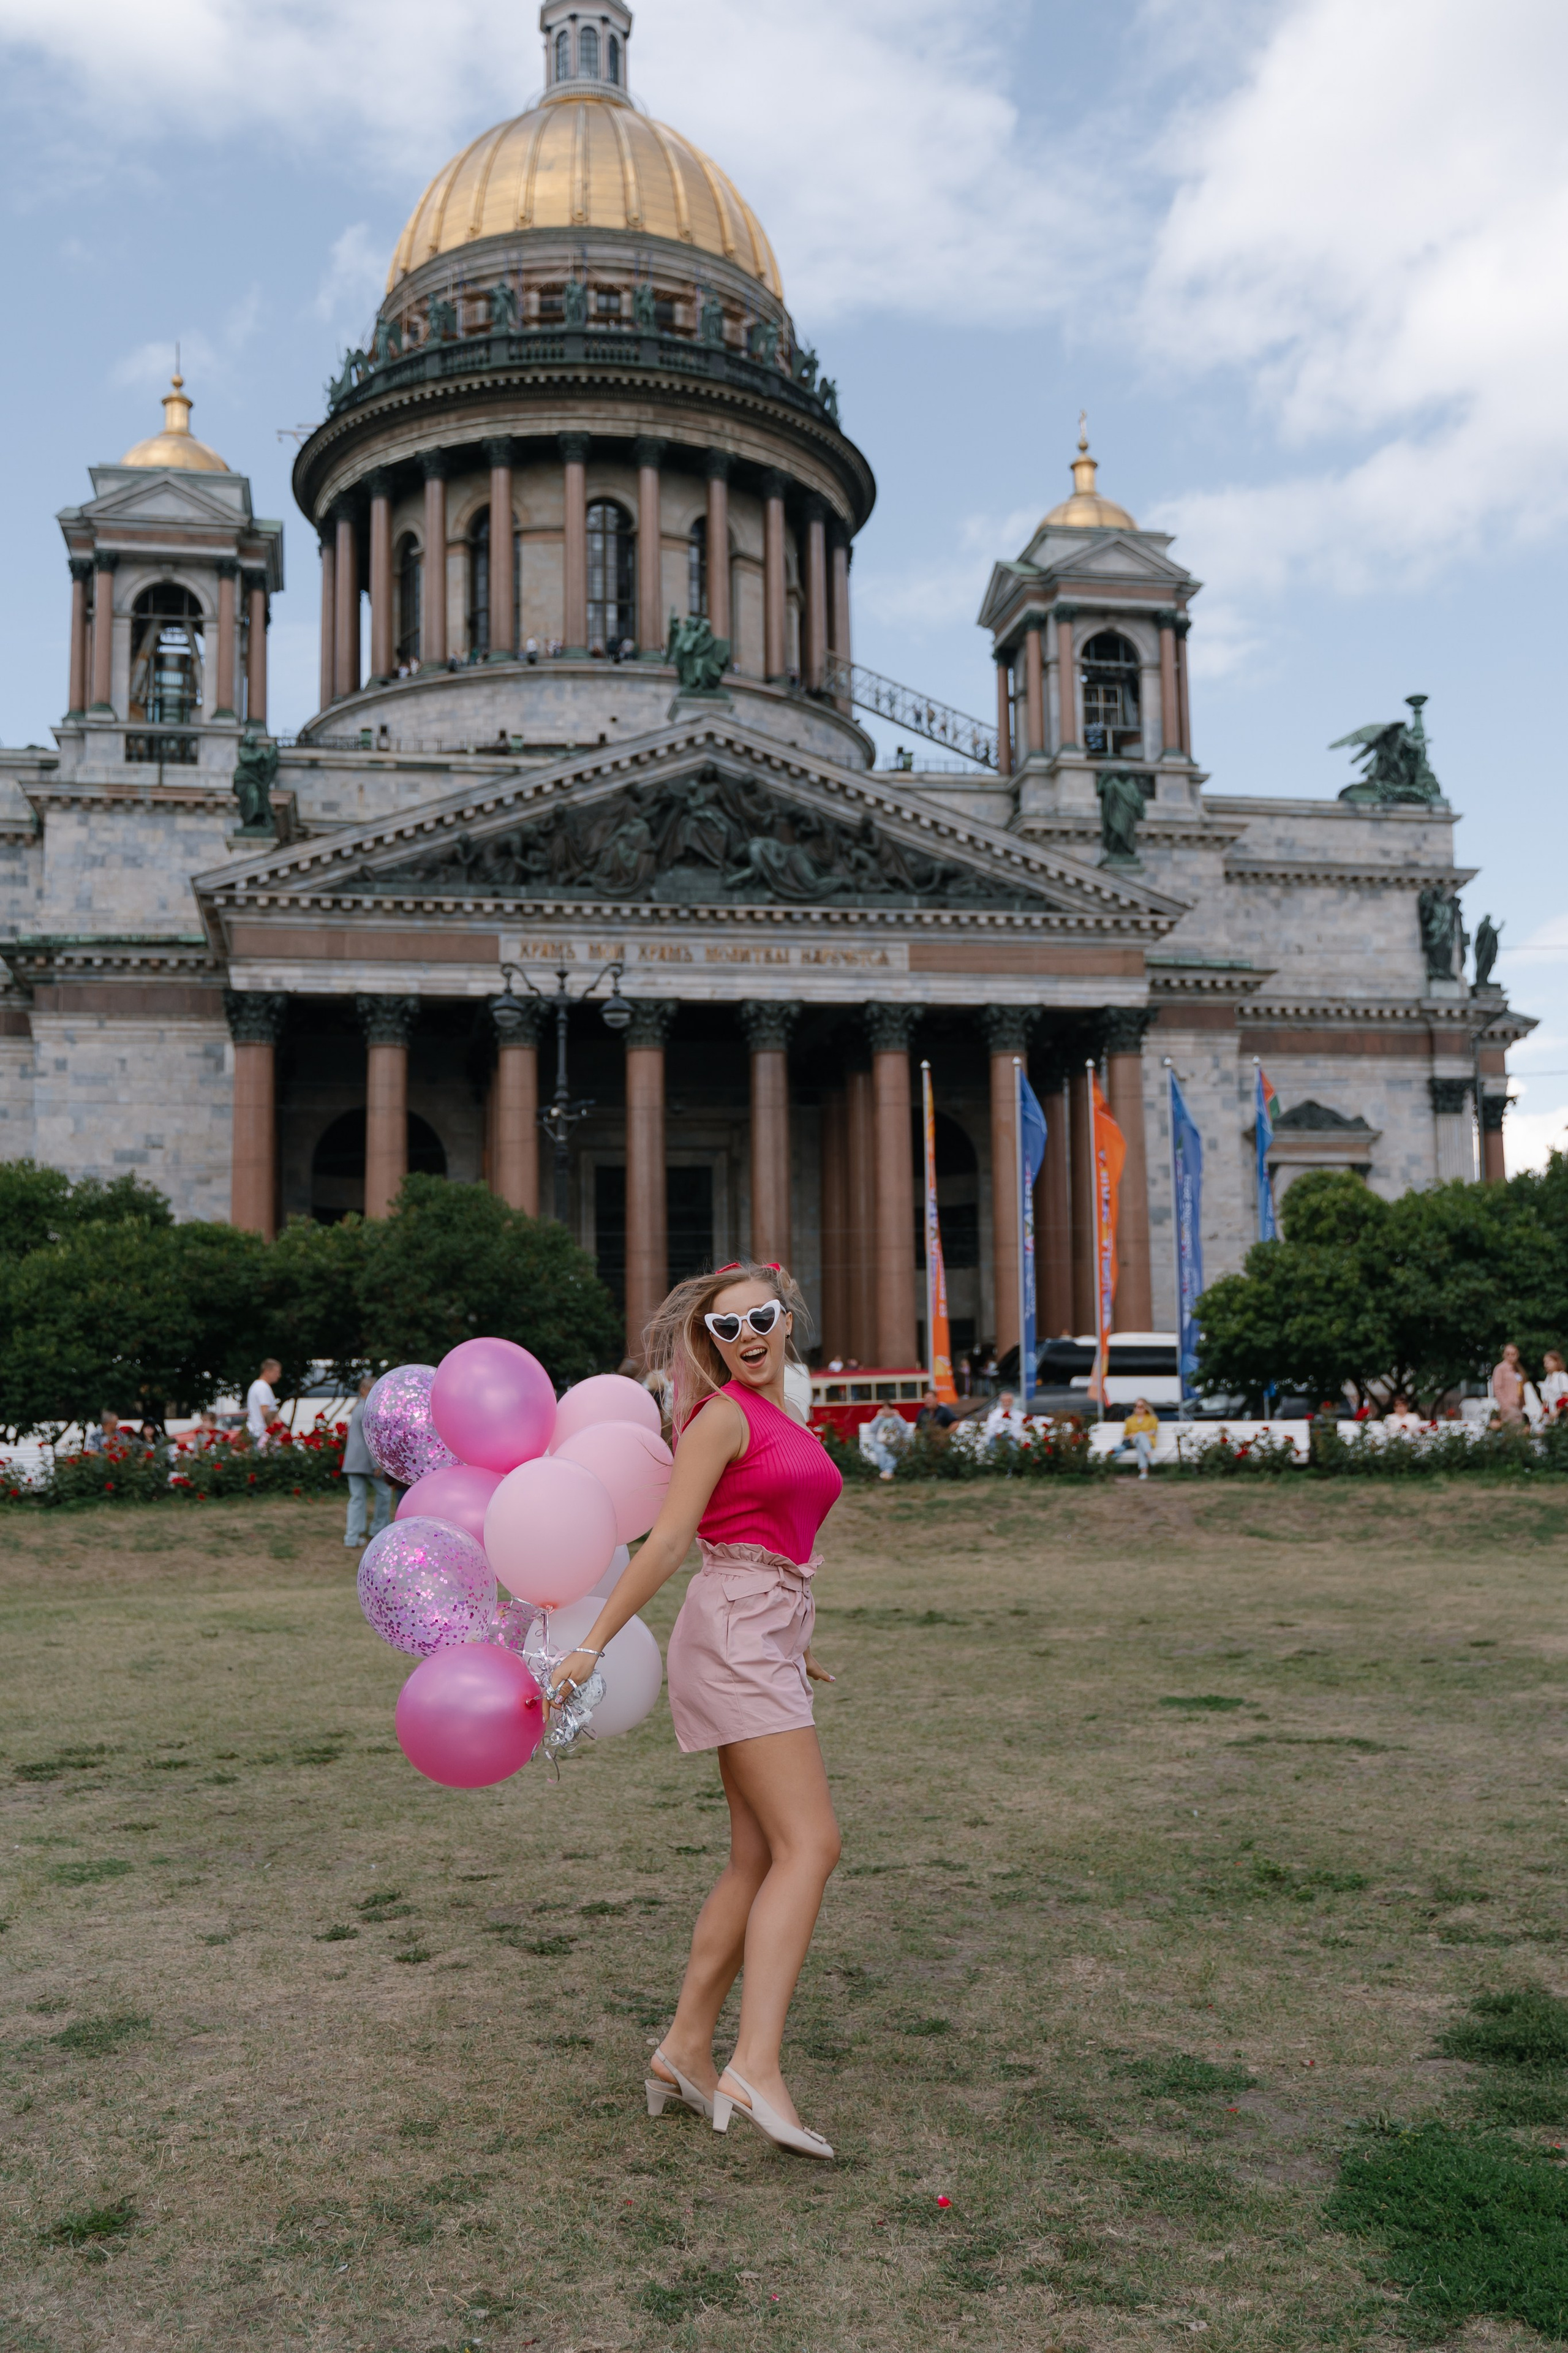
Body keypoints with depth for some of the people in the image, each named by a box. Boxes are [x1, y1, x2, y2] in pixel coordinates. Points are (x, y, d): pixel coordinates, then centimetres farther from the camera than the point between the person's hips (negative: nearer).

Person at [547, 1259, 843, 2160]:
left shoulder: (786, 1422, 18)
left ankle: (687, 2052, 16)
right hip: (734, 1635, -9)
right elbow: (669, 1542, -10)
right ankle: (758, 2069, -22)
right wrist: (594, 1643, -13)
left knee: (761, 1859, 8)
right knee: (810, 1843, -17)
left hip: (772, 1642, 9)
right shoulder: (723, 1415, -7)